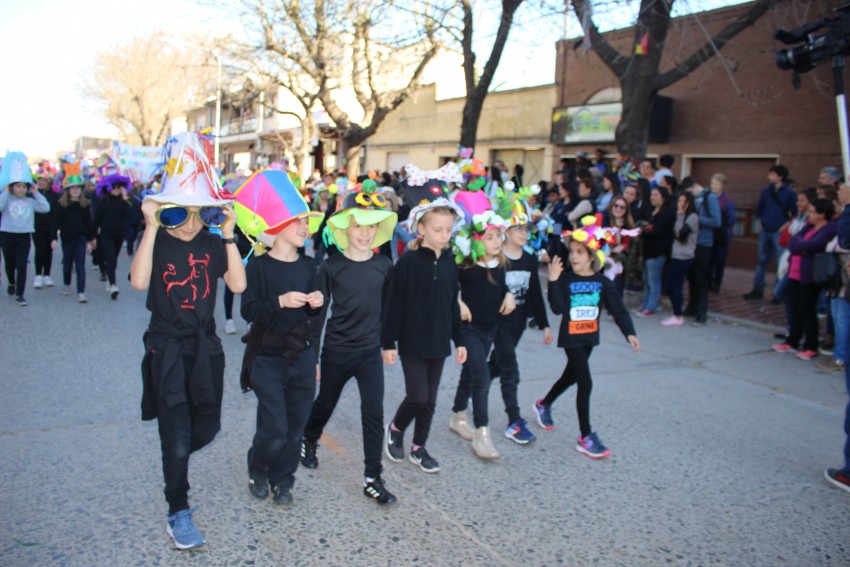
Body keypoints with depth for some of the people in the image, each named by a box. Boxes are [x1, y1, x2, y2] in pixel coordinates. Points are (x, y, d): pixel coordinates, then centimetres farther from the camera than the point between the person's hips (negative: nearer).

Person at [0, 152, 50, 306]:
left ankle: (19, 294, 1)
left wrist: (36, 193, -7)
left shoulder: (30, 201, 3)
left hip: (24, 236, 1)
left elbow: (46, 208, -9)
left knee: (21, 266, -5)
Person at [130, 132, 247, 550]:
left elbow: (238, 285, -14)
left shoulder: (212, 244, 0)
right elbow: (139, 281, -28)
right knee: (177, 440, 0)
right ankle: (178, 512, 19)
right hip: (167, 350, -3)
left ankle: (174, 462, 47)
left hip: (206, 348, 4)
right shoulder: (156, 242, -8)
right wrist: (152, 228, -29)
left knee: (206, 428, 14)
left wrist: (228, 235, -17)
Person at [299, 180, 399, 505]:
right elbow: (319, 311, -6)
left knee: (374, 413, -3)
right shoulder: (331, 267, -9)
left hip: (370, 351, 1)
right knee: (325, 403, 20)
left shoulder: (384, 266, -3)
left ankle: (373, 478, 9)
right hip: (336, 351, -1)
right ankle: (309, 442, 49)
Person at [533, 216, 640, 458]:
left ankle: (543, 405, 48)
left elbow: (618, 309, -5)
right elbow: (558, 308, -22)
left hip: (589, 337, 5)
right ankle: (586, 438, 0)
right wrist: (553, 281, -30)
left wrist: (629, 332, -17)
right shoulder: (565, 278, -14)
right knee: (586, 383, -9)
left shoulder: (602, 282, -5)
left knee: (571, 376, 21)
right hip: (571, 338, -5)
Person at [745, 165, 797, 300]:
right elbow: (759, 209, 18)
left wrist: (786, 226, -10)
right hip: (765, 232, 5)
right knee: (762, 261, 10)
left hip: (780, 233, -5)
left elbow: (795, 213, -4)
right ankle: (757, 290, 17)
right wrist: (760, 222, 8)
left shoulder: (789, 193, -5)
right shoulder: (766, 191, 9)